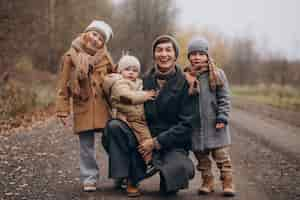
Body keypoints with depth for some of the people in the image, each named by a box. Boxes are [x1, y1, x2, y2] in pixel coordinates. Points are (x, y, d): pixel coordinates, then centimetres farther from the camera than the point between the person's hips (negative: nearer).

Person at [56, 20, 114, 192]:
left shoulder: (105, 58, 3)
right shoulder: (71, 57, -1)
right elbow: (64, 86, 0)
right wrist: (63, 110, -3)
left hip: (104, 107, 1)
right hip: (83, 108, -1)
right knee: (87, 146, 5)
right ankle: (90, 178, 17)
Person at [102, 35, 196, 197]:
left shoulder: (185, 83, -6)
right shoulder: (146, 80, 6)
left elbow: (186, 124, -10)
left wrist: (157, 142, -15)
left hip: (173, 143, -4)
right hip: (145, 138, 4)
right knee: (114, 126, -20)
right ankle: (131, 180, -11)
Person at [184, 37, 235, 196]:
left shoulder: (217, 74, -2)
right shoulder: (186, 77, 2)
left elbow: (224, 98, -3)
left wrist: (222, 118, -10)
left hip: (214, 124, -2)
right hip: (195, 125, 2)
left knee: (221, 154, 1)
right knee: (201, 156, 10)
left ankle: (227, 183, 10)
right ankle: (207, 182, 21)